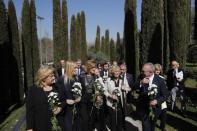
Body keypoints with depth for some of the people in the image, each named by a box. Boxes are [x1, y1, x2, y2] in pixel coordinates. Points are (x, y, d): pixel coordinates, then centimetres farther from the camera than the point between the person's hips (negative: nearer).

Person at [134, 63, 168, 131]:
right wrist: (141, 82, -27)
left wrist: (157, 101, -25)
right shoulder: (141, 77, -8)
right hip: (143, 108, 0)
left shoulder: (160, 80, -14)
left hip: (154, 108, 0)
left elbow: (165, 95, -8)